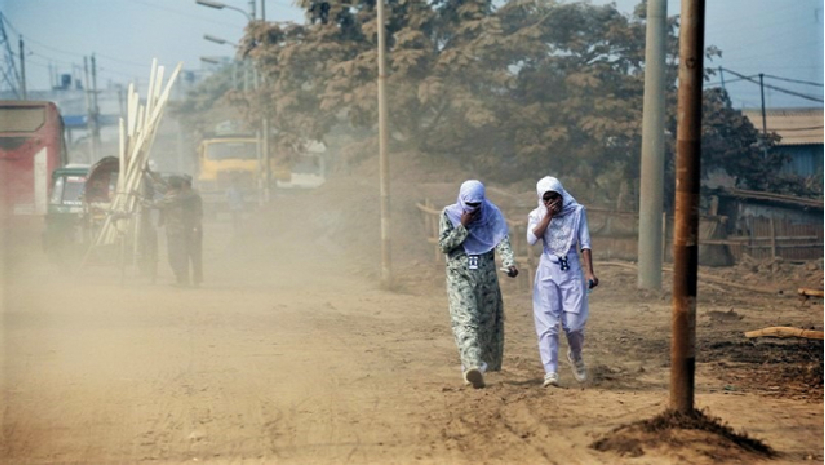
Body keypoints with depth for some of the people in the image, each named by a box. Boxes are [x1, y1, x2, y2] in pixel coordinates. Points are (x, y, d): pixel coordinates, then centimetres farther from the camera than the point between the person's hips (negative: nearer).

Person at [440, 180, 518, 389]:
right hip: (460, 276, -2)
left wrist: (509, 263, -29)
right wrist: (463, 227, -18)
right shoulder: (449, 214, -1)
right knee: (466, 320, -15)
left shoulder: (492, 214, 1)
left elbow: (502, 240, -12)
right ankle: (472, 366, -28)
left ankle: (488, 362, 27)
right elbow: (444, 245, -6)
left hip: (487, 275, 2)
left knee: (489, 320, 8)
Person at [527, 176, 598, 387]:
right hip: (547, 271, 0)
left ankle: (575, 357, 32)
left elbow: (585, 244, 2)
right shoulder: (537, 215, 3)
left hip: (572, 269, 0)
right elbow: (532, 239, -15)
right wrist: (548, 216, -15)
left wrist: (590, 272, -4)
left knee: (575, 324, 0)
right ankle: (550, 372, -10)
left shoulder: (577, 211, 3)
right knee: (547, 324, -8)